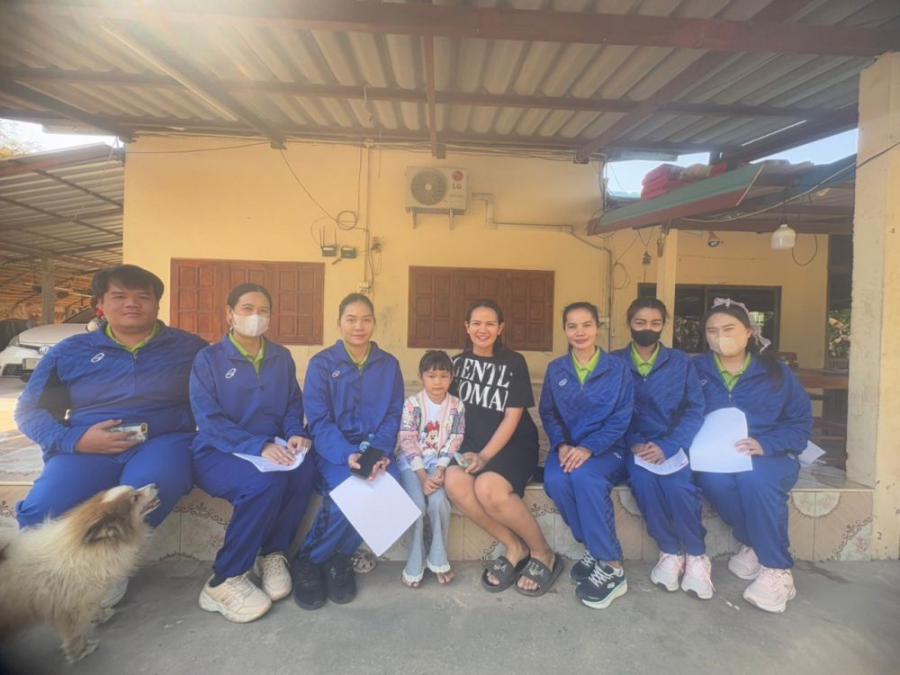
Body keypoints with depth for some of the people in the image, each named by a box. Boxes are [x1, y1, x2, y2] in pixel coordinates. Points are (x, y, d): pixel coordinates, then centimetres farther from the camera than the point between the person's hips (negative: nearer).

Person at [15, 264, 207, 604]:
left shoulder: (189, 348, 9)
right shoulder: (70, 351, 15)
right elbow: (29, 410, 12)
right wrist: (75, 440, -7)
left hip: (163, 442, -2)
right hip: (86, 448, 2)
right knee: (40, 511, -28)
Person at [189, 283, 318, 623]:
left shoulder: (282, 357, 12)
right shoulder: (208, 359, -2)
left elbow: (293, 405, 12)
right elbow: (209, 420, -11)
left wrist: (295, 434, -11)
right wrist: (259, 446, -25)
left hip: (271, 449, 4)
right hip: (217, 453, -4)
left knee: (305, 469, -29)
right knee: (266, 482, -35)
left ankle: (273, 553, -7)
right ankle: (223, 582, -15)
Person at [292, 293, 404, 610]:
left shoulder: (389, 365, 7)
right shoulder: (321, 363, -1)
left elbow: (393, 416, 4)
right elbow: (319, 421, -8)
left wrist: (379, 452, -16)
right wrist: (348, 455, -25)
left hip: (375, 448, 3)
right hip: (334, 450, -3)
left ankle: (325, 557, -4)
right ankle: (307, 559, -2)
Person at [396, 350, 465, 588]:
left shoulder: (457, 406, 2)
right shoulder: (412, 404, -4)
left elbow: (454, 442, -1)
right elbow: (407, 442, -9)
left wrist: (440, 470, -16)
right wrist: (423, 475, -18)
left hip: (439, 463, 1)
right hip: (412, 462, -1)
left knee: (438, 501, -24)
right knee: (417, 504, -22)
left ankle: (438, 558, -1)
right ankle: (415, 562, 0)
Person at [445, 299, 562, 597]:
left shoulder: (514, 362, -3)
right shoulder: (459, 363, 10)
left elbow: (512, 417, -8)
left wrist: (485, 456, -18)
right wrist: (464, 450, -4)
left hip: (513, 445, -4)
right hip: (474, 444, 4)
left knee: (488, 488, -33)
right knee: (454, 482, -29)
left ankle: (543, 554, -6)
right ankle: (514, 547, -7)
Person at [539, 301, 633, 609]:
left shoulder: (617, 368, 1)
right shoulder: (555, 369, 9)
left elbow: (621, 419, -6)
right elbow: (548, 414, 7)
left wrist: (588, 448, -20)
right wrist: (562, 445, -12)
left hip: (606, 449, -2)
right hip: (568, 447, 3)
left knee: (584, 478, -34)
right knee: (554, 481, -30)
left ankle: (611, 567, -18)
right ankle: (593, 547, -7)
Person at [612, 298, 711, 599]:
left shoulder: (681, 362, 7)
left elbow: (695, 411, -2)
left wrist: (666, 447, -16)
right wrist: (633, 445, -15)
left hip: (674, 444, 0)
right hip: (634, 445, 0)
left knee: (679, 486, -28)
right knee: (643, 479, -30)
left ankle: (696, 555, -1)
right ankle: (670, 551, -6)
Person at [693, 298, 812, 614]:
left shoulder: (775, 372, 4)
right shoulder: (696, 369, 4)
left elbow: (801, 422, 1)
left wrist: (766, 444, -17)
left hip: (770, 457, 0)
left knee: (754, 476, -35)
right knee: (714, 477, -33)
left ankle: (777, 569, -19)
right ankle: (754, 545, -7)